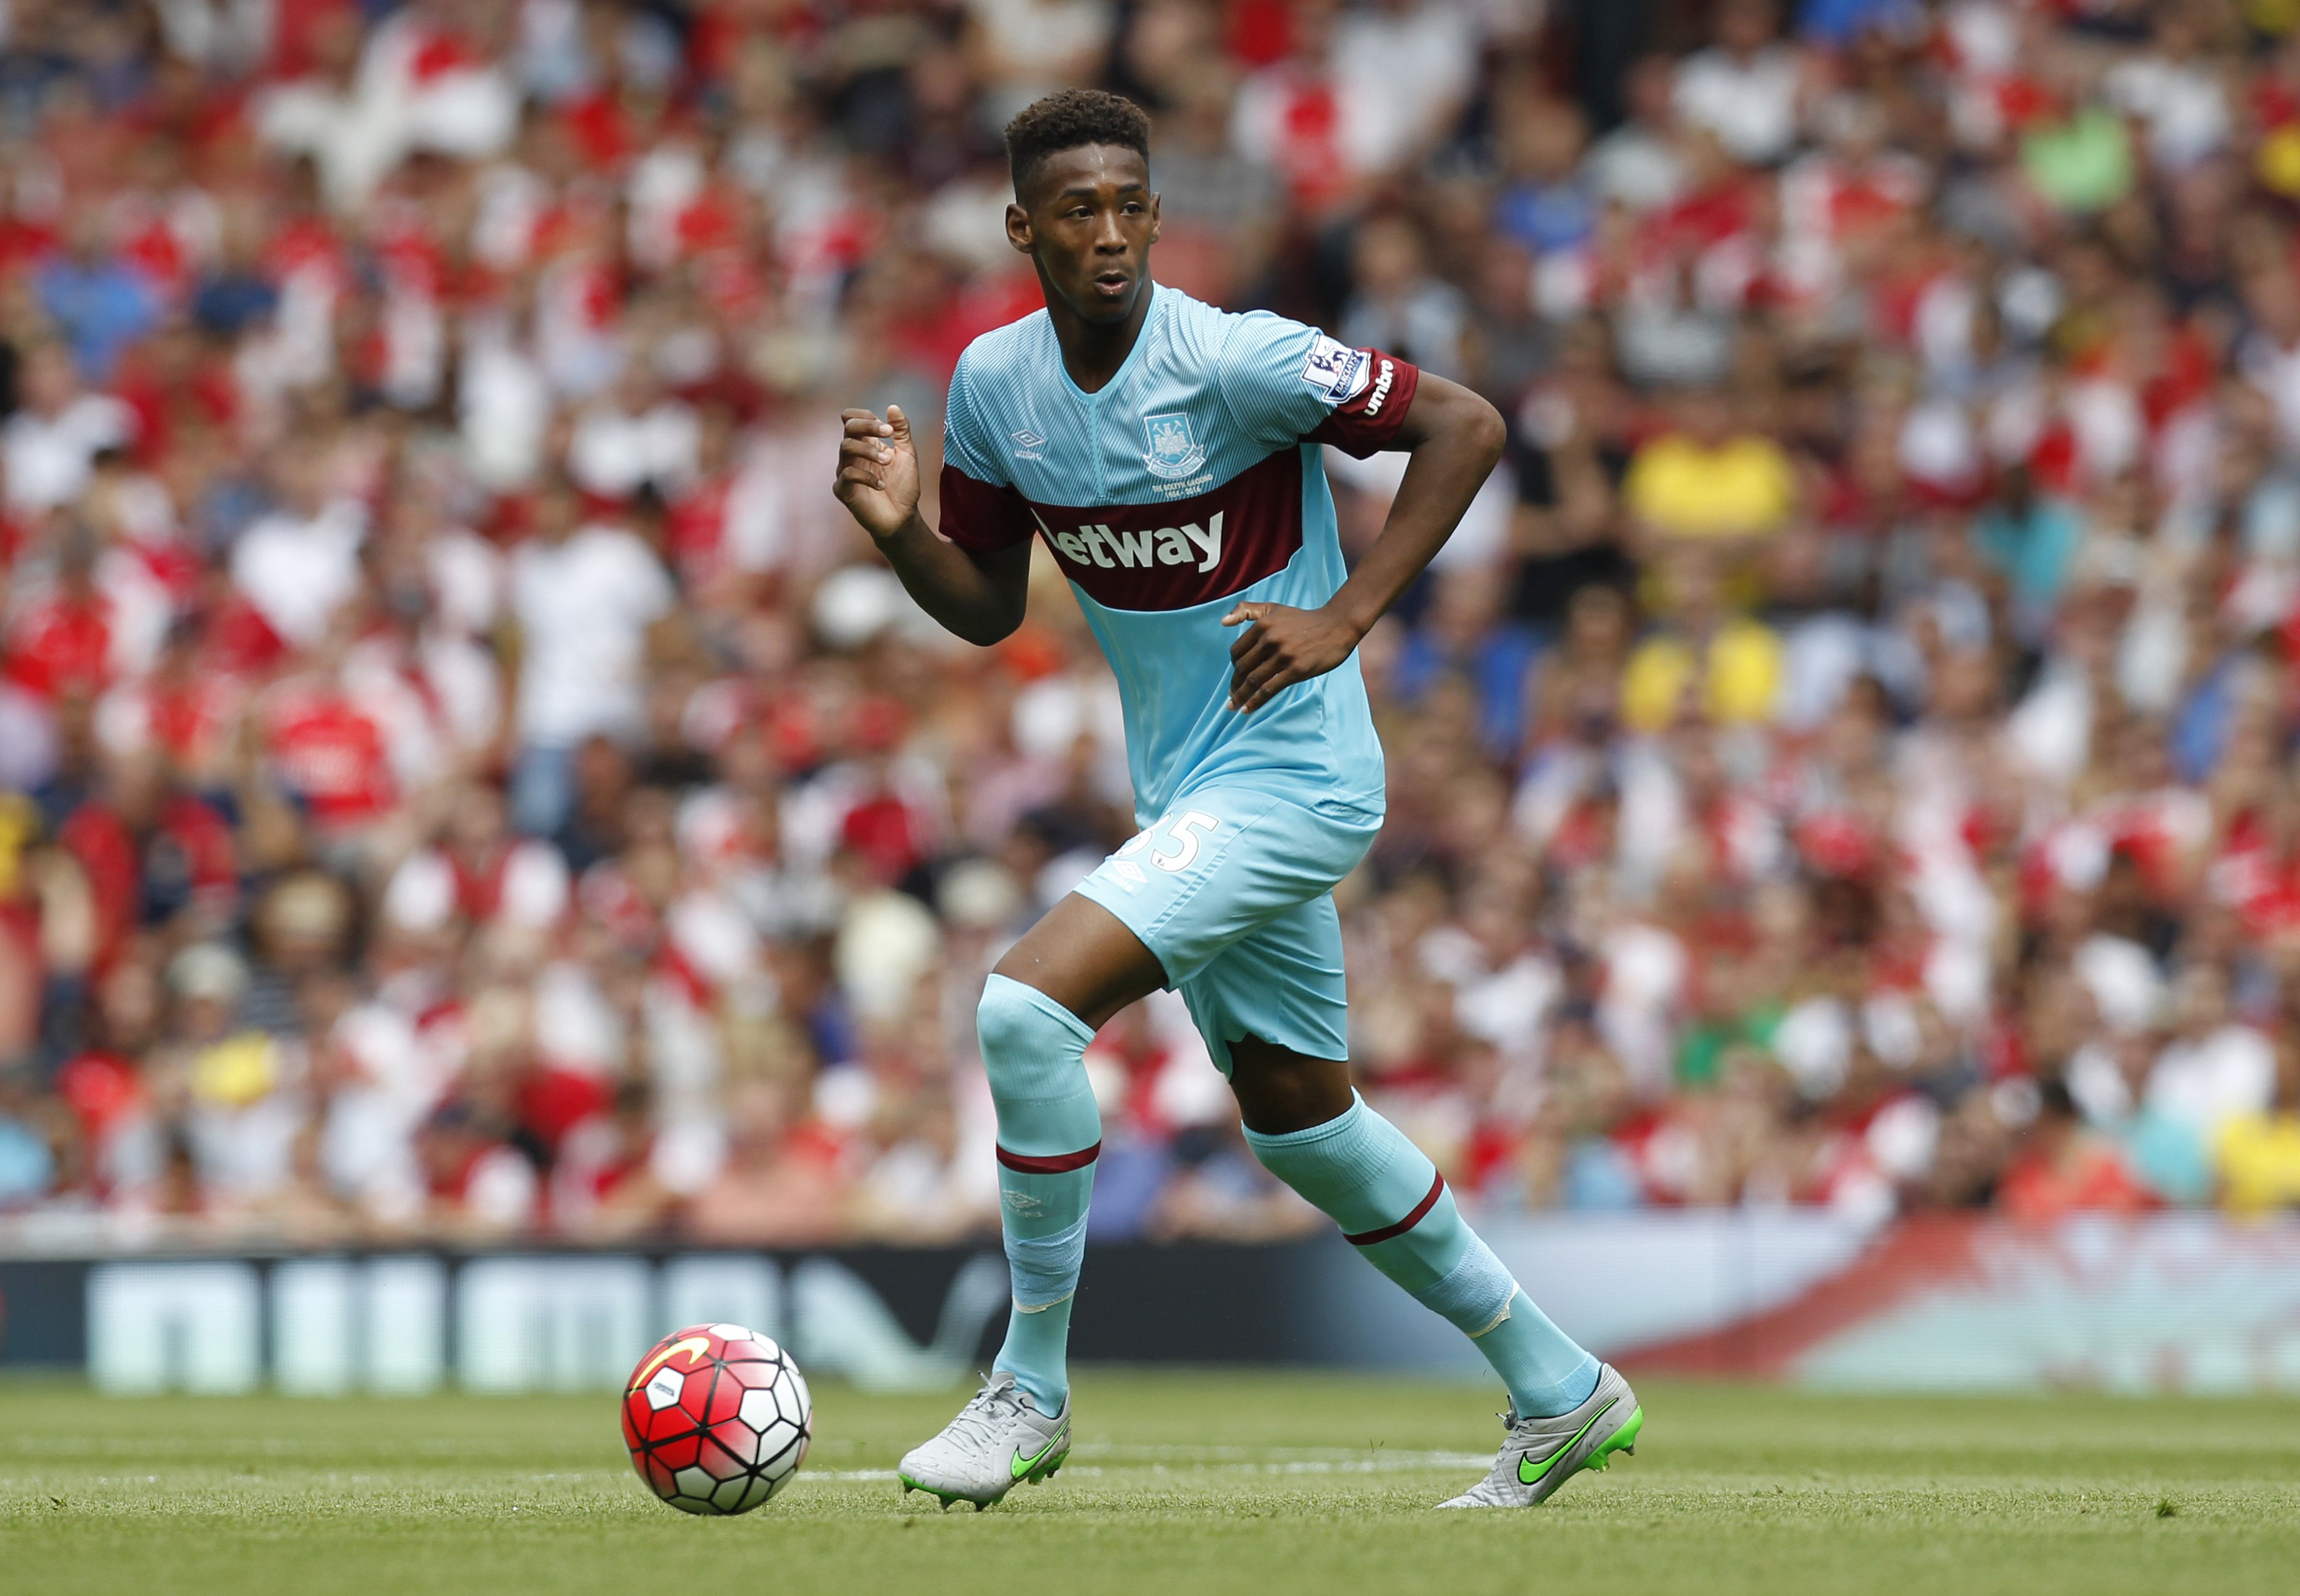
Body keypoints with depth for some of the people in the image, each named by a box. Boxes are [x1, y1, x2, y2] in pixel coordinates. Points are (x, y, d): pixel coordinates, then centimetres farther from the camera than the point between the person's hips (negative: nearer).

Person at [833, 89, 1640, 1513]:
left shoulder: (1229, 358, -20)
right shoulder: (995, 382, 0)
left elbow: (1467, 427, -17)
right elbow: (990, 607, 10)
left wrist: (1344, 619, -22)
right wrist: (899, 532, -10)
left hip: (1292, 778, -8)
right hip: (1187, 790, 9)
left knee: (1025, 1009, -22)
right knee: (1298, 1120, 18)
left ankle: (1031, 1392, -7)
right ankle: (1559, 1392, 33)